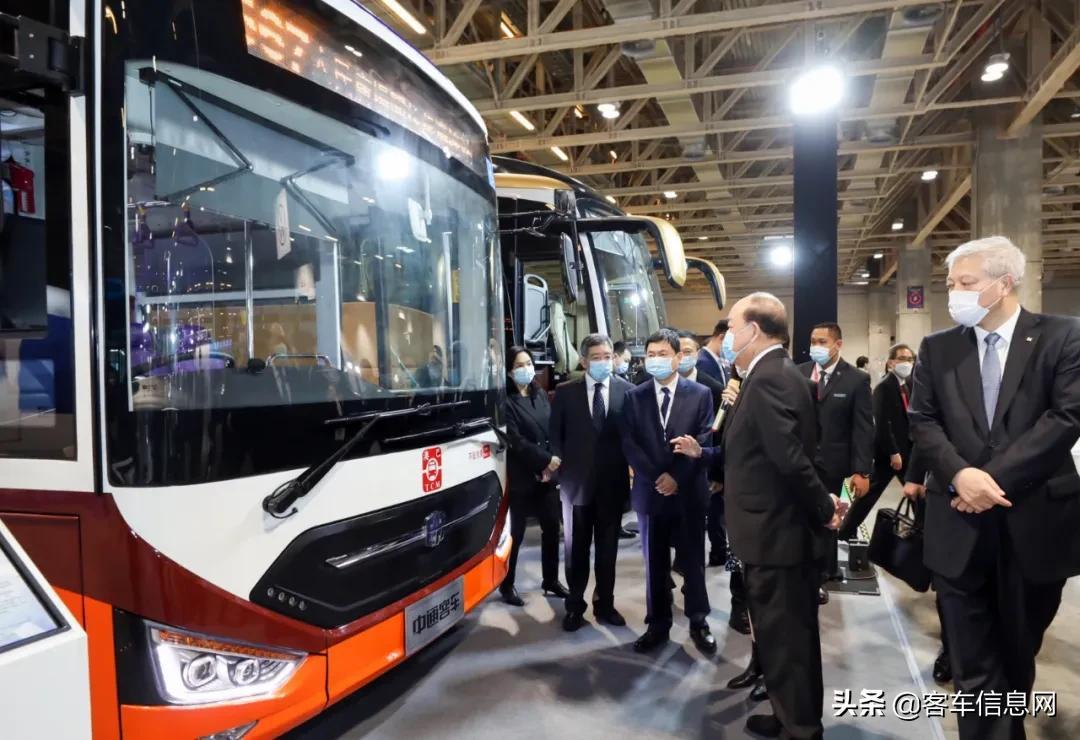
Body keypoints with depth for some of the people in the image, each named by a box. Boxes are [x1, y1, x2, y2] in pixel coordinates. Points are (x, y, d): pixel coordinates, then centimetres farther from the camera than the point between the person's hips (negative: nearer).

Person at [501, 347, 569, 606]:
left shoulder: (541, 395, 10)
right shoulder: (506, 401, -10)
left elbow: (555, 430, 8)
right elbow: (515, 441, -15)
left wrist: (550, 464, -6)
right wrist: (546, 460, -15)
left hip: (547, 474, 6)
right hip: (520, 476, -6)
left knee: (552, 527, 10)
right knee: (515, 532, 2)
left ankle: (551, 580, 25)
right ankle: (506, 585, 16)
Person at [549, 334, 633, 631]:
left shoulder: (626, 390, -2)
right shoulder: (565, 392, -2)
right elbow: (555, 436, 2)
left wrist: (632, 469, -6)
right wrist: (559, 469, -3)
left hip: (613, 481, 1)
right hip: (577, 481, 0)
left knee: (608, 547, 13)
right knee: (576, 548, 11)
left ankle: (604, 603, 28)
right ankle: (575, 606, 24)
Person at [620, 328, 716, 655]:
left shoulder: (700, 394, 0)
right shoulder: (635, 396, 4)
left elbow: (704, 441, -6)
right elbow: (629, 443, -1)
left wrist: (677, 477, -14)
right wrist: (656, 477, -12)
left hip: (689, 491, -1)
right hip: (650, 491, 2)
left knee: (693, 560, 8)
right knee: (655, 563, 9)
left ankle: (698, 623, 23)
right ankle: (658, 624, 21)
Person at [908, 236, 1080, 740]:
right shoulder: (937, 349, 6)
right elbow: (922, 421, 1)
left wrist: (995, 477, -17)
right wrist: (960, 474, -17)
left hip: (1034, 521, -1)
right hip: (961, 524, 1)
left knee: (1018, 655, 18)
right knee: (973, 664, 5)